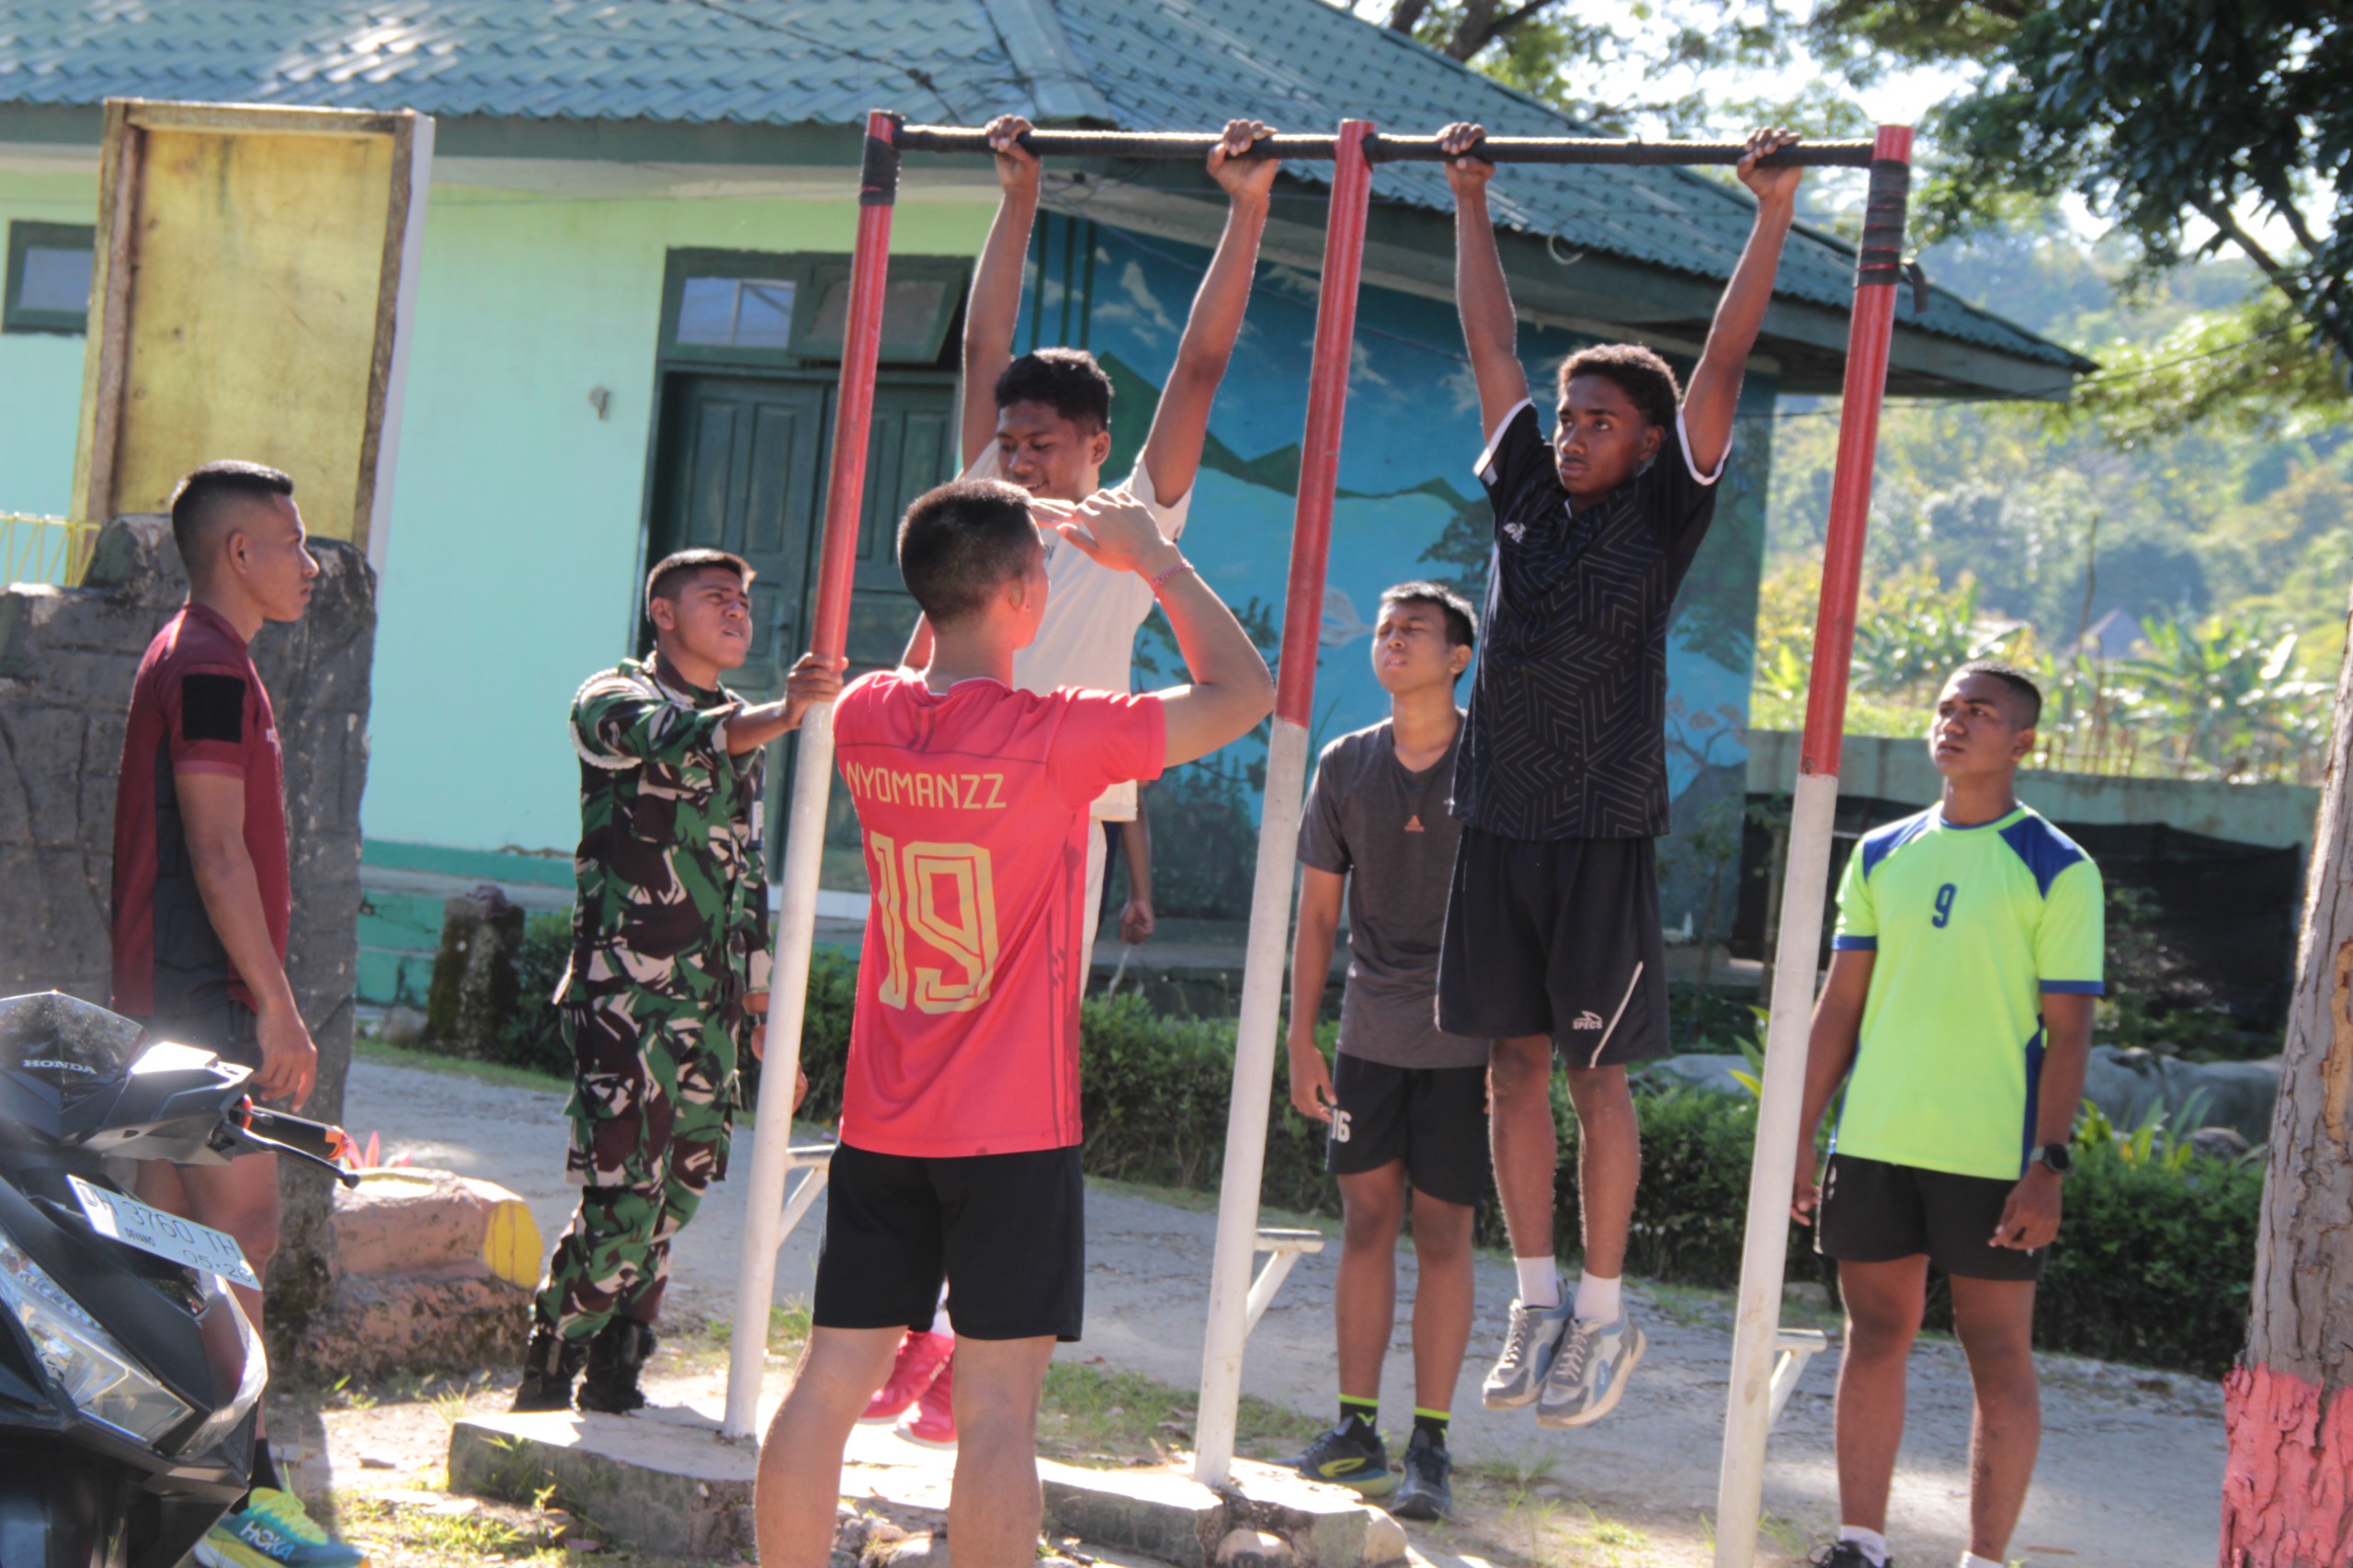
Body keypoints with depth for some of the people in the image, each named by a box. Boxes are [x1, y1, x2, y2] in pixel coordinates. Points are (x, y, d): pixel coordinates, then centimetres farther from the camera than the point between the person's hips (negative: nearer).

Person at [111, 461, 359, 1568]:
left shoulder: (185, 659, 19)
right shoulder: (212, 668, -13)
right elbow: (218, 853, -18)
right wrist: (275, 1004, -18)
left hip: (170, 992, 10)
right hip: (207, 991, -10)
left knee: (176, 1233, 10)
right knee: (238, 1229, -10)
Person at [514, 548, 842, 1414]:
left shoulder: (745, 727, 21)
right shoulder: (613, 699, -2)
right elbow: (677, 745, -26)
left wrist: (765, 1010, 20)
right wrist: (781, 714, -43)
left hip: (714, 1003, 7)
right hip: (626, 993, -7)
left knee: (677, 1195, 7)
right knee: (624, 1197, -12)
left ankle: (613, 1375, 18)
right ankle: (544, 1380, -1)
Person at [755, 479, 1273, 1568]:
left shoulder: (864, 717, 0)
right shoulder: (1057, 739, -16)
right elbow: (1242, 691, -3)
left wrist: (978, 544, 23)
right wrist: (1153, 559, 6)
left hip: (879, 1127, 5)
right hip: (1013, 1132, -5)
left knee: (832, 1380, 8)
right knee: (996, 1404, -3)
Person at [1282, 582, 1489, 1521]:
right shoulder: (1345, 766, 6)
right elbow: (1318, 914, 10)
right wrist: (1300, 1039, 5)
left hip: (1464, 1040, -3)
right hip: (1370, 1032, 4)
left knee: (1443, 1235, -1)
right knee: (1367, 1223, 5)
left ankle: (1430, 1447, 4)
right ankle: (1356, 1431, 12)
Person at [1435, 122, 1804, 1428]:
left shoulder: (1663, 512, 0)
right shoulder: (1524, 495, 10)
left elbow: (1724, 360, -5)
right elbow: (1489, 341, 16)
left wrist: (1772, 212, -7)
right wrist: (1470, 201, 18)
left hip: (1603, 831, -5)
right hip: (1497, 822, 5)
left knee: (1595, 1073, -1)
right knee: (1515, 1062, 7)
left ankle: (1603, 1312, 8)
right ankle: (1537, 1300, 16)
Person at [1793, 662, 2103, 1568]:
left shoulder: (2057, 871, -3)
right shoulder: (1881, 855, 11)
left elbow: (2068, 1029, -6)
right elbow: (1840, 1003, 13)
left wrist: (2050, 1166, -13)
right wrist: (1803, 1135, 8)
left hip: (1992, 1156, -4)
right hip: (1874, 1146, 5)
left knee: (1998, 1358, 0)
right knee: (1875, 1338, 9)